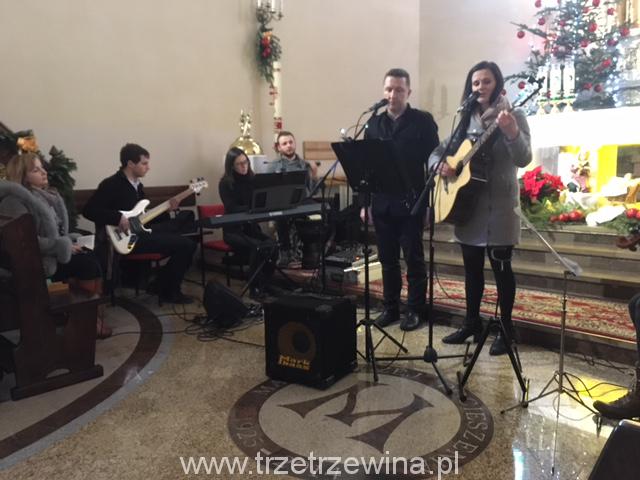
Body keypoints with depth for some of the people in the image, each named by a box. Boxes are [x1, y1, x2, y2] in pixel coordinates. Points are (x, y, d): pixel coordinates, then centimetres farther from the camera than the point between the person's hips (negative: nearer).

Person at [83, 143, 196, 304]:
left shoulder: (137, 184, 15)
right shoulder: (111, 184, -12)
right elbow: (89, 210, -19)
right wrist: (118, 218, -26)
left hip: (139, 232, 9)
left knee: (187, 243, 2)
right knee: (184, 244, -17)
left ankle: (168, 288, 9)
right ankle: (168, 291, -1)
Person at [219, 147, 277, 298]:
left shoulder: (252, 179, 6)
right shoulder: (225, 183, -6)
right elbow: (232, 208, -16)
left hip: (251, 226, 4)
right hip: (233, 229, -4)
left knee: (272, 246, -25)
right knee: (257, 247, -32)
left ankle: (265, 282, -8)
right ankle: (255, 287, -17)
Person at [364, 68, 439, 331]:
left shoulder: (423, 121, -2)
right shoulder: (374, 123, 11)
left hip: (411, 202, -4)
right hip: (381, 202, 4)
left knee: (413, 258, 6)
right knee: (387, 258, 12)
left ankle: (415, 309, 18)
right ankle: (390, 307, 24)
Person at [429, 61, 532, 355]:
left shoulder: (514, 116, -4)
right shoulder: (466, 119, 11)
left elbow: (523, 160, -17)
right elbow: (437, 152, 12)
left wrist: (511, 131, -35)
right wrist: (440, 165, -11)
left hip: (499, 205, -5)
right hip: (466, 202, 5)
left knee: (501, 267, 0)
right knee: (472, 267, 12)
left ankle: (506, 329, 14)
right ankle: (472, 323, 25)